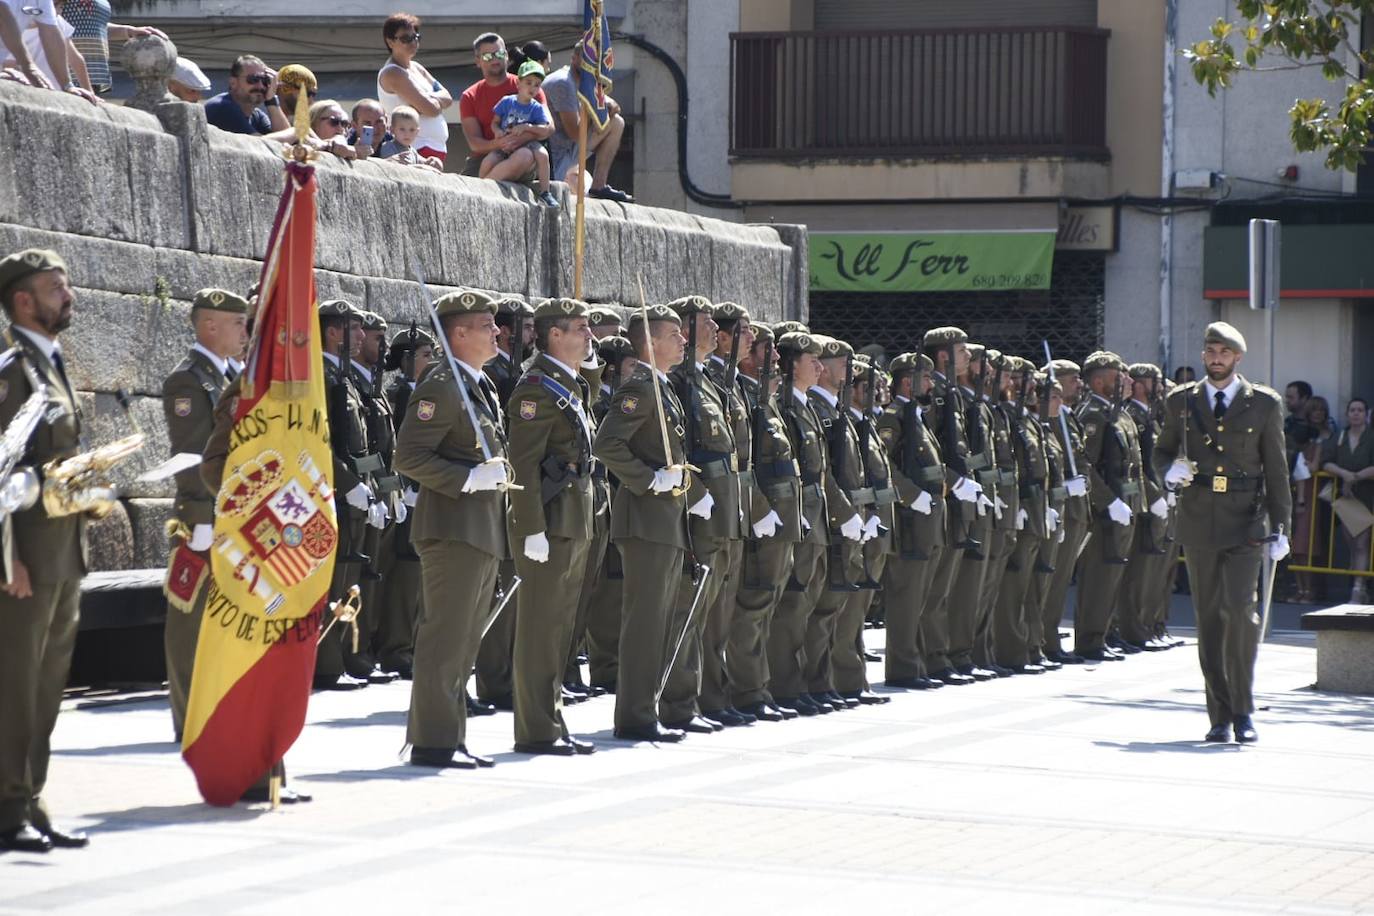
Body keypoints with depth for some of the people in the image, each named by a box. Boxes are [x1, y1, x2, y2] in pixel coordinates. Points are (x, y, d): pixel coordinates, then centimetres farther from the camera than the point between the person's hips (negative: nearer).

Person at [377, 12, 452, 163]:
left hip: (437, 148, 9)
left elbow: (448, 99, 9)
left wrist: (430, 99, -10)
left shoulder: (415, 67, 18)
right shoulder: (392, 74, -9)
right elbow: (431, 109, -17)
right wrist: (437, 101, 4)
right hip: (420, 149, -9)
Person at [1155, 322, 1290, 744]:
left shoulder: (1264, 403, 5)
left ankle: (1243, 711, -4)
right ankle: (1220, 715, 10)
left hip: (1244, 522, -2)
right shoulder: (1181, 401, 10)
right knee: (1208, 618, 3)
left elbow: (1276, 469, 7)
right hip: (1198, 521, 2)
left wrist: (1279, 527, 2)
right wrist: (1170, 469, -4)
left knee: (1240, 609, -16)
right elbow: (1162, 450, 21)